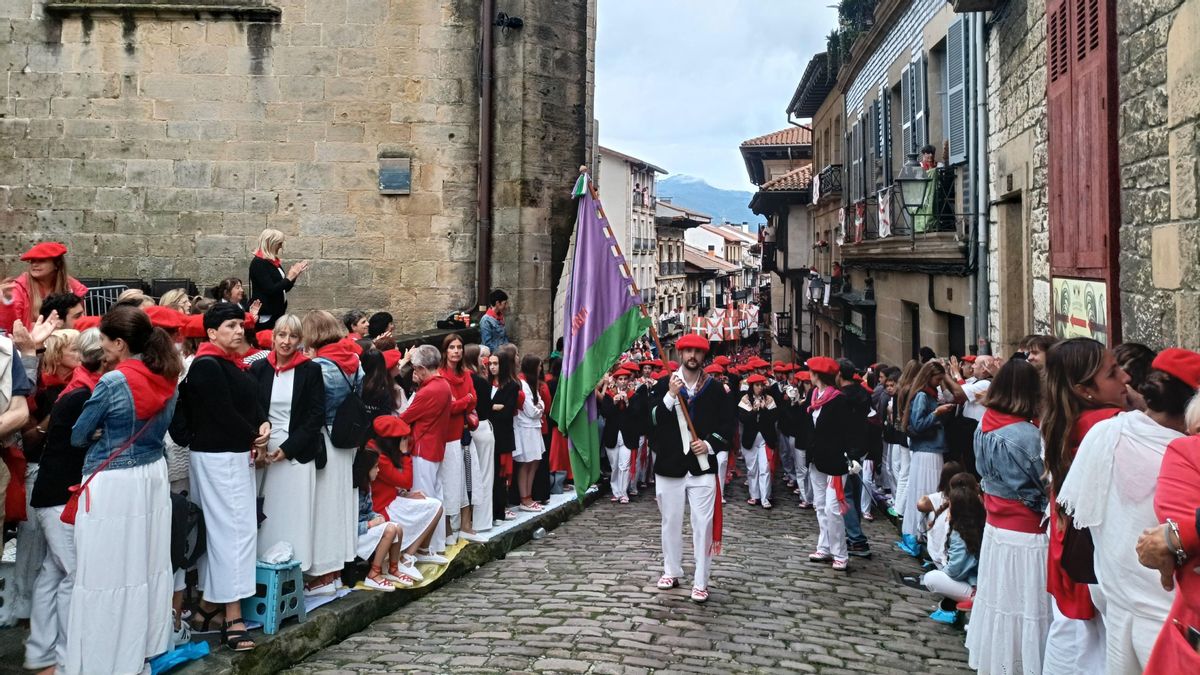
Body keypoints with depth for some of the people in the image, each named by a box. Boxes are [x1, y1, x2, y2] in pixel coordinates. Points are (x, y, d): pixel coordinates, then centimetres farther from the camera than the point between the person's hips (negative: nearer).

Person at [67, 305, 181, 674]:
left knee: (108, 572, 3)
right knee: (149, 564, 15)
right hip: (153, 474, 7)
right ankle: (149, 644, 27)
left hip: (112, 484, -7)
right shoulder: (167, 378, 2)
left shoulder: (113, 383, -17)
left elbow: (78, 436, -5)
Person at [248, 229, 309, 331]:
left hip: (277, 313, 8)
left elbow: (284, 288, 19)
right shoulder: (258, 263, -12)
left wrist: (296, 274, 8)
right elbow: (270, 290, -20)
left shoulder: (273, 261, 14)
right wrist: (289, 277, -14)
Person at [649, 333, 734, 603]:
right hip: (669, 466, 1)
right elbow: (651, 419, -8)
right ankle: (671, 571, 28)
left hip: (703, 467, -1)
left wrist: (710, 445, -9)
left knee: (703, 524, -3)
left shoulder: (715, 388, 3)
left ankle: (700, 582, 5)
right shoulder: (664, 385, 2)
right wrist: (671, 396, -19)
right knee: (670, 521, 12)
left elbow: (728, 424, 5)